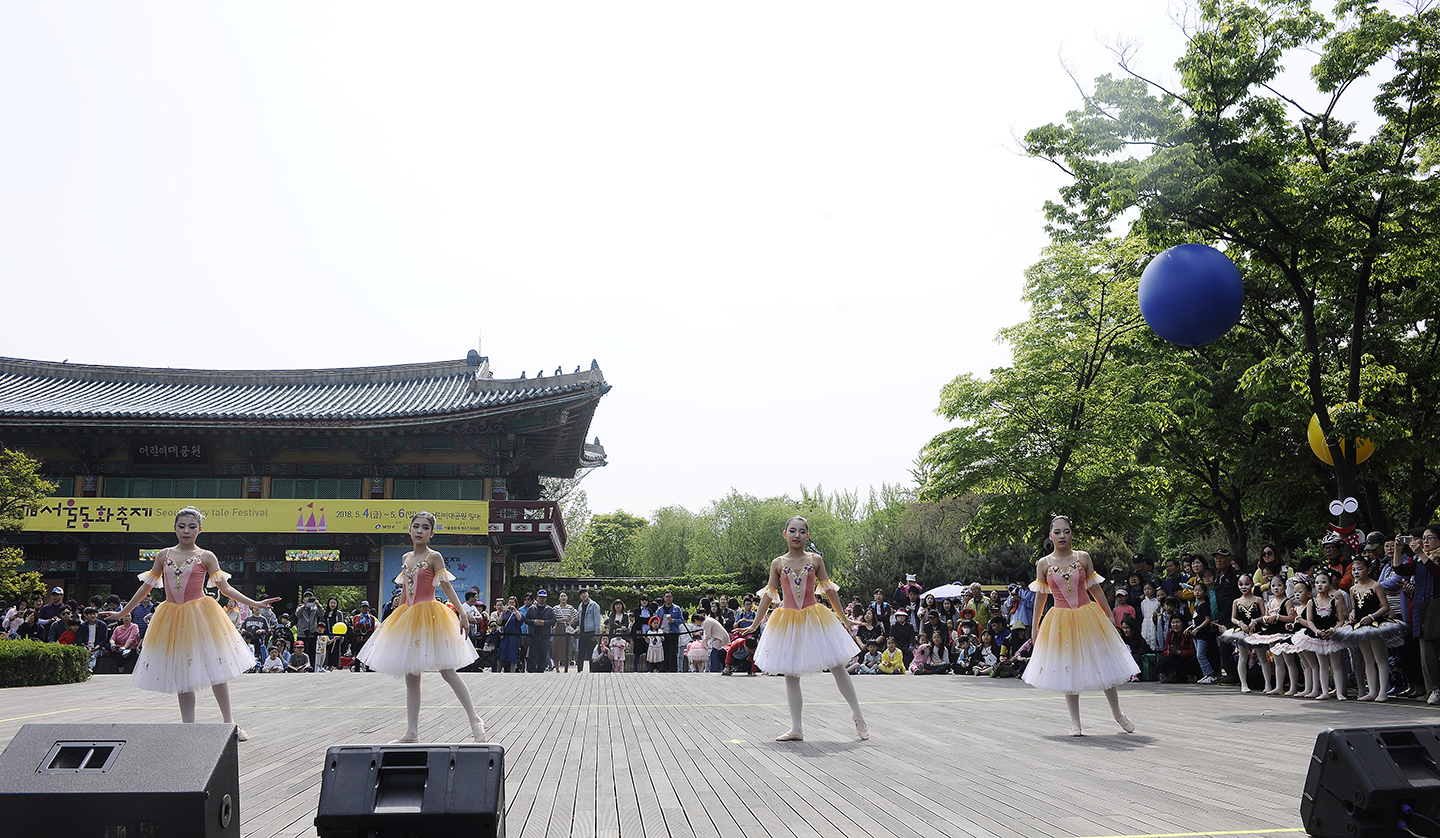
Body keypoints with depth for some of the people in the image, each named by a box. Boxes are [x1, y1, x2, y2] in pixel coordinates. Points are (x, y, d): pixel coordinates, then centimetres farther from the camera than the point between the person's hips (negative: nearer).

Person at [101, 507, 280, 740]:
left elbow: (225, 588, -2)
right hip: (173, 619, 3)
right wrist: (122, 613, 18)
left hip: (200, 616, -3)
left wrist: (254, 603, -11)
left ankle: (229, 723, 5)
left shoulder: (206, 557, 1)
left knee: (214, 668, -5)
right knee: (181, 673, 5)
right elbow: (146, 587, 16)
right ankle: (188, 725, 11)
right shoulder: (164, 555, 8)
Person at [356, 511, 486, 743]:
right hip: (408, 618, 7)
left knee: (447, 671, -8)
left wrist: (461, 612, -22)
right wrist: (397, 618, 22)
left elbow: (446, 586, -11)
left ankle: (475, 722, -1)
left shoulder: (434, 557, -5)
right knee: (410, 677, 7)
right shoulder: (405, 558, 13)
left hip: (429, 616, -7)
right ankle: (412, 733, 12)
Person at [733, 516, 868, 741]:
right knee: (790, 675, 3)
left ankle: (859, 718, 14)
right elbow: (769, 595, 8)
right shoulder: (778, 563, 3)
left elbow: (829, 589, 8)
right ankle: (796, 729, 10)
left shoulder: (815, 560, 1)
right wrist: (755, 624, 9)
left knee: (838, 667, 0)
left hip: (814, 619, -1)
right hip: (788, 621, 1)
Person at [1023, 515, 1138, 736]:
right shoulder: (1043, 564, 0)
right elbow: (1040, 597, 6)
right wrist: (1035, 628, 9)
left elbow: (1096, 588, 7)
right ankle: (1075, 723, 15)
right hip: (1061, 621, 0)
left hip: (1088, 617, 0)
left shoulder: (1083, 557, 1)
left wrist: (1110, 617, 8)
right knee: (1068, 671, 5)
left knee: (1104, 666, 5)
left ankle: (1117, 713, 26)